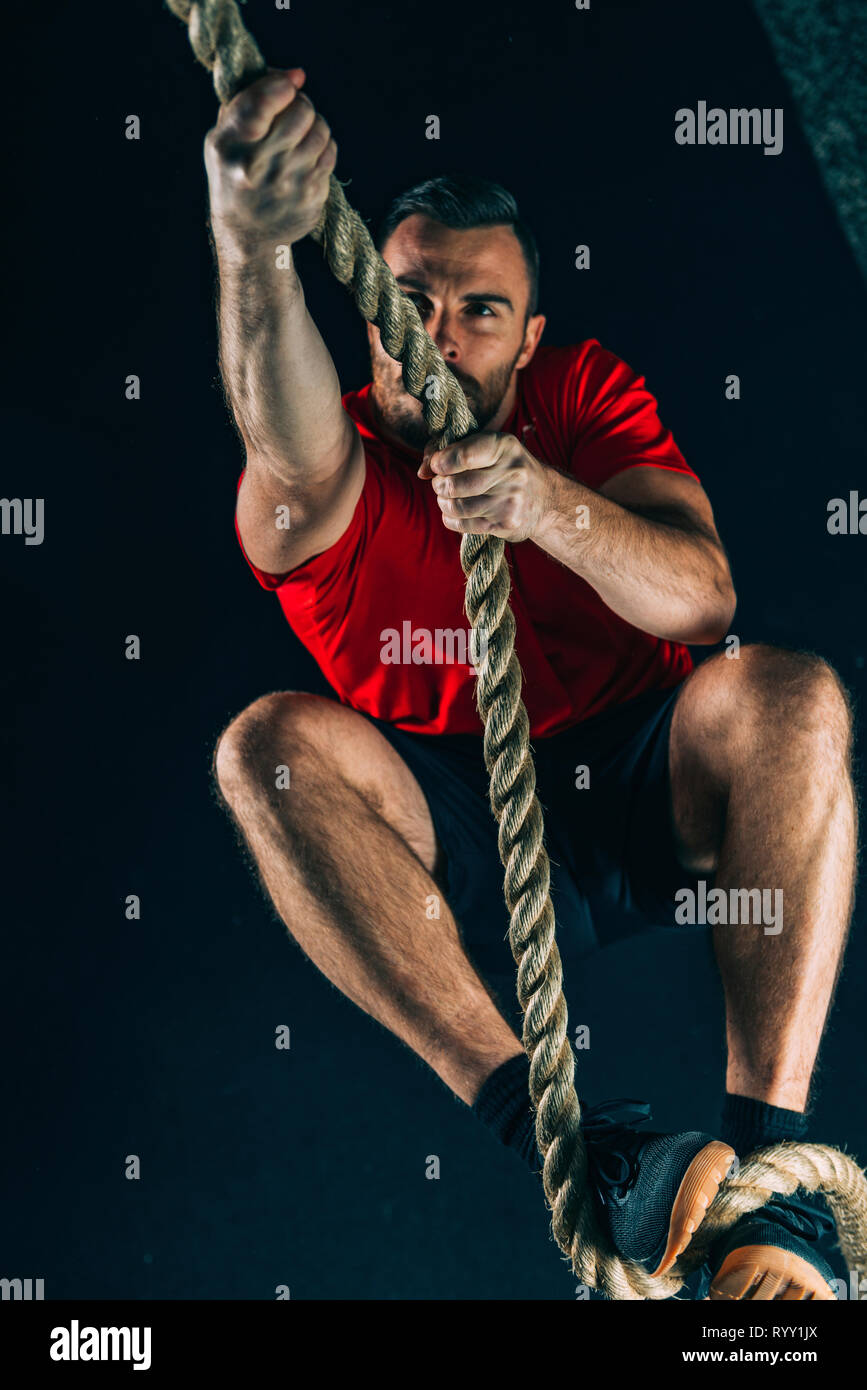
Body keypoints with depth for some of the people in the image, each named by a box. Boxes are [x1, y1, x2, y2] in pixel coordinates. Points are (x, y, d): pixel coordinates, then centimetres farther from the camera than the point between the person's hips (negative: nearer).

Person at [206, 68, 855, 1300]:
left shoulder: (589, 394, 3)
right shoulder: (325, 482, -5)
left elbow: (705, 599, -13)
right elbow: (294, 453, -33)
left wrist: (550, 505, -33)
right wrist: (251, 251, -55)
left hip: (636, 792, 1)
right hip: (450, 849, -1)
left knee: (789, 695, -27)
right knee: (271, 743, -28)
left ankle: (766, 1151, -35)